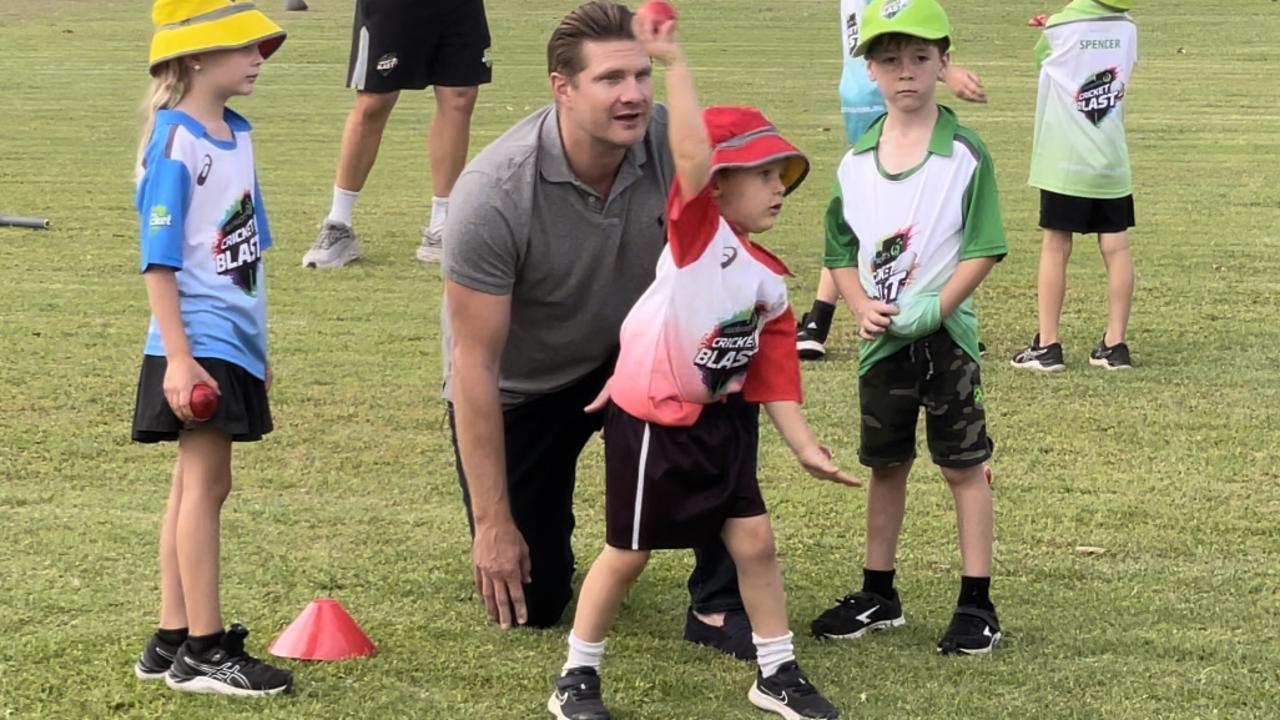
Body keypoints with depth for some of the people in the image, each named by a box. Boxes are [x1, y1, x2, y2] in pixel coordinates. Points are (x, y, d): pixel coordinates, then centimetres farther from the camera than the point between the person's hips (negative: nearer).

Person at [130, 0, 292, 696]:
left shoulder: (236, 134, 11)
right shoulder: (175, 142, -14)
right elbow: (159, 258, -16)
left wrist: (255, 347, 22)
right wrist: (178, 356, -21)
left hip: (234, 340, 9)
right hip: (197, 344, -9)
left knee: (196, 482, 11)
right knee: (206, 481, -6)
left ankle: (172, 640, 18)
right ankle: (204, 650, -1)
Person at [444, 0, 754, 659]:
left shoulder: (674, 143, -22)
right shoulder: (494, 195, -31)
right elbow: (475, 363, -25)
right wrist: (492, 524, -23)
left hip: (630, 351, 3)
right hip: (520, 388, -2)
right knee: (529, 603, -3)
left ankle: (718, 605, -15)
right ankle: (539, 531, 34)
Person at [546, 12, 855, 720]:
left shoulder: (771, 281, 4)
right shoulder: (697, 230, -15)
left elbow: (774, 375, 8)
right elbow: (693, 155, -32)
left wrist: (805, 447, 1)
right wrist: (674, 63, -39)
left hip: (720, 422, 6)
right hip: (651, 420, -6)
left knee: (755, 541, 7)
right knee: (627, 553, 3)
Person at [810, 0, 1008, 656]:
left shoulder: (965, 155, -9)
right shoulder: (855, 163, 3)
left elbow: (982, 250, -11)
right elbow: (841, 252, 8)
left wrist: (933, 309, -19)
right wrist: (863, 309, -8)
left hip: (946, 337, -4)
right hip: (881, 340, 4)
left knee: (963, 465, 2)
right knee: (885, 465, 15)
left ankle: (976, 605, 8)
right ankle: (878, 595, 27)